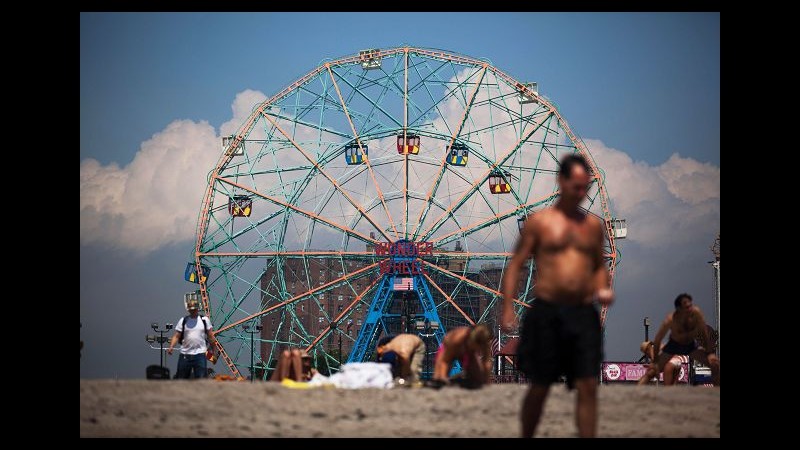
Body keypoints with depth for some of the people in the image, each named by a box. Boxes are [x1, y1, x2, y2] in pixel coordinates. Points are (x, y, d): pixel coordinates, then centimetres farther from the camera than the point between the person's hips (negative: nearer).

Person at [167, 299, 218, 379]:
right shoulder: (183, 321, 5)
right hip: (185, 354, 1)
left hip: (200, 354, -1)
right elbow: (176, 336, 1)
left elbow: (210, 336, 8)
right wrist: (171, 347, -14)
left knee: (201, 377, -4)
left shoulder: (204, 320, 5)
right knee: (181, 377, 8)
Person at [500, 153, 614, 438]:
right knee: (540, 387, 5)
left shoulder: (593, 225, 13)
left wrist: (603, 289, 3)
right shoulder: (539, 221, 3)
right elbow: (516, 265, 2)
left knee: (588, 387, -6)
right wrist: (507, 308, -6)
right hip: (546, 311, -3)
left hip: (584, 313, 3)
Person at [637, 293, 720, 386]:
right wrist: (655, 361, -17)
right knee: (651, 371, -13)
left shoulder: (696, 313, -27)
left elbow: (704, 333, -14)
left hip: (692, 345, 2)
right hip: (673, 346, -2)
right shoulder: (671, 319, -30)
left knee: (715, 364, -14)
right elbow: (657, 340, -21)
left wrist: (710, 352, -13)